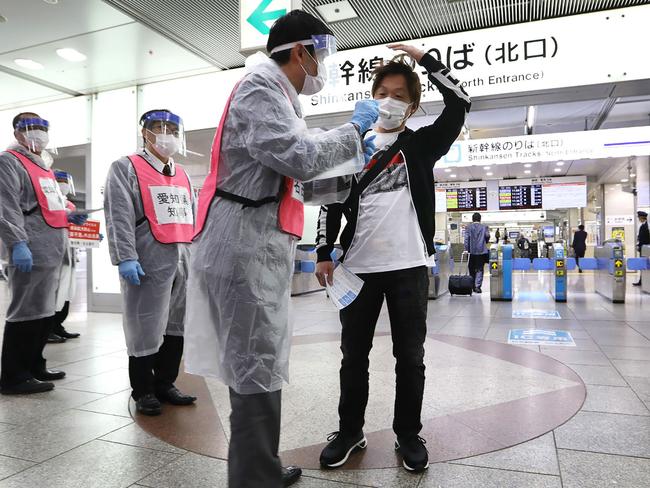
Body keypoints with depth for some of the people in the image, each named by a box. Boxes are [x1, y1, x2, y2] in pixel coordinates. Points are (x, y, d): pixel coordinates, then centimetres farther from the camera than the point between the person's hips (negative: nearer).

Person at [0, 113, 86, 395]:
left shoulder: (44, 166, 24)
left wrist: (69, 217, 14)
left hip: (53, 250, 9)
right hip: (30, 252, -9)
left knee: (45, 310, 13)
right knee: (26, 311, -5)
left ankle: (34, 366, 25)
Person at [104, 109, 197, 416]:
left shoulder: (183, 175, 21)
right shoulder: (126, 168, 1)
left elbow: (194, 219, 21)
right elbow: (119, 218, -11)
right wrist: (126, 258, -20)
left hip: (184, 260, 7)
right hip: (150, 261, -6)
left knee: (177, 325, 11)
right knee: (146, 327, 0)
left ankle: (165, 384, 26)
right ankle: (143, 391, 16)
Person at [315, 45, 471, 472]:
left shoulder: (421, 145, 9)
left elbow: (460, 104, -3)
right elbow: (332, 203, 10)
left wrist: (423, 58, -1)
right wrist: (325, 253, 2)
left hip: (409, 267, -1)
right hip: (359, 268, 2)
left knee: (410, 357, 7)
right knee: (354, 355, 10)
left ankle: (409, 434, 25)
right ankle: (350, 432, 27)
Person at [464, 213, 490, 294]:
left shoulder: (469, 227, 1)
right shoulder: (484, 227, 2)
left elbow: (466, 238, -5)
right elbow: (487, 236, -4)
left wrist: (467, 249, -4)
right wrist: (484, 242, 16)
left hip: (472, 251, 1)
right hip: (481, 251, -1)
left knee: (472, 269, 13)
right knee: (480, 269, 2)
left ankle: (473, 285, 19)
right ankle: (477, 286, -7)